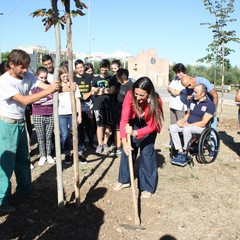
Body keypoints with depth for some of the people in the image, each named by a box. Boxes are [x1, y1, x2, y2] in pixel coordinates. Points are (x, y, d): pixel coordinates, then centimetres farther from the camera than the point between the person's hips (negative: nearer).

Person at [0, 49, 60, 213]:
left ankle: (24, 189, 35)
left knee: (23, 158, 17)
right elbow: (24, 100, -30)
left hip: (20, 123, 7)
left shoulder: (27, 76, -2)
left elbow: (46, 87, -10)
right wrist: (48, 91, -35)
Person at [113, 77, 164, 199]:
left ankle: (148, 187, 5)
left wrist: (135, 133, -46)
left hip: (149, 125, -2)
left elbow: (152, 126, -30)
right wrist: (124, 140, -42)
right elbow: (124, 119, -32)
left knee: (147, 152, -8)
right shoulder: (130, 95, -31)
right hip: (134, 122, 2)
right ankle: (124, 180, 23)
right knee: (128, 149, 4)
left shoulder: (156, 102, -34)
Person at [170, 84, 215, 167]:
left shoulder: (210, 105, -11)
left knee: (187, 129, -37)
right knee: (172, 127, -18)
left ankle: (185, 154, -22)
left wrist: (187, 125, -19)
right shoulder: (192, 100, 10)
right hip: (188, 125, 7)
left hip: (201, 128, -7)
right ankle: (180, 152, -20)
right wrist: (183, 120, -1)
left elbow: (203, 123, -16)